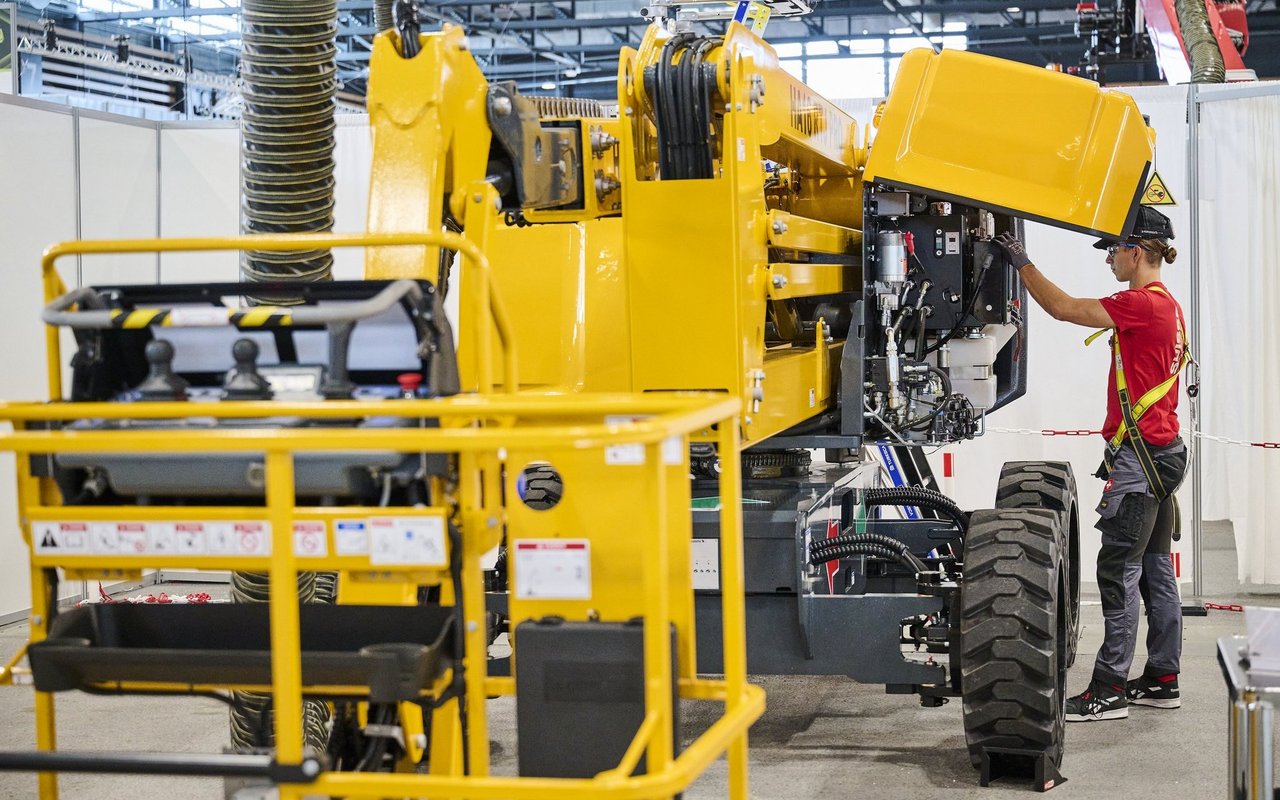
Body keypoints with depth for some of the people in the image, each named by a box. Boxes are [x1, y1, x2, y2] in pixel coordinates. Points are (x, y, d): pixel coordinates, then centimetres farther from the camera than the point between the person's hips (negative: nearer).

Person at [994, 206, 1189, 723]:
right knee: (1155, 568, 13)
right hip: (1162, 451, 10)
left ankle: (1109, 690, -6)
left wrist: (1022, 262, -7)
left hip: (1139, 457, -10)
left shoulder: (1143, 303, -16)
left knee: (1119, 571, -8)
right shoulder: (1167, 307, 16)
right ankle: (1162, 680, 19)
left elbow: (1062, 308, -18)